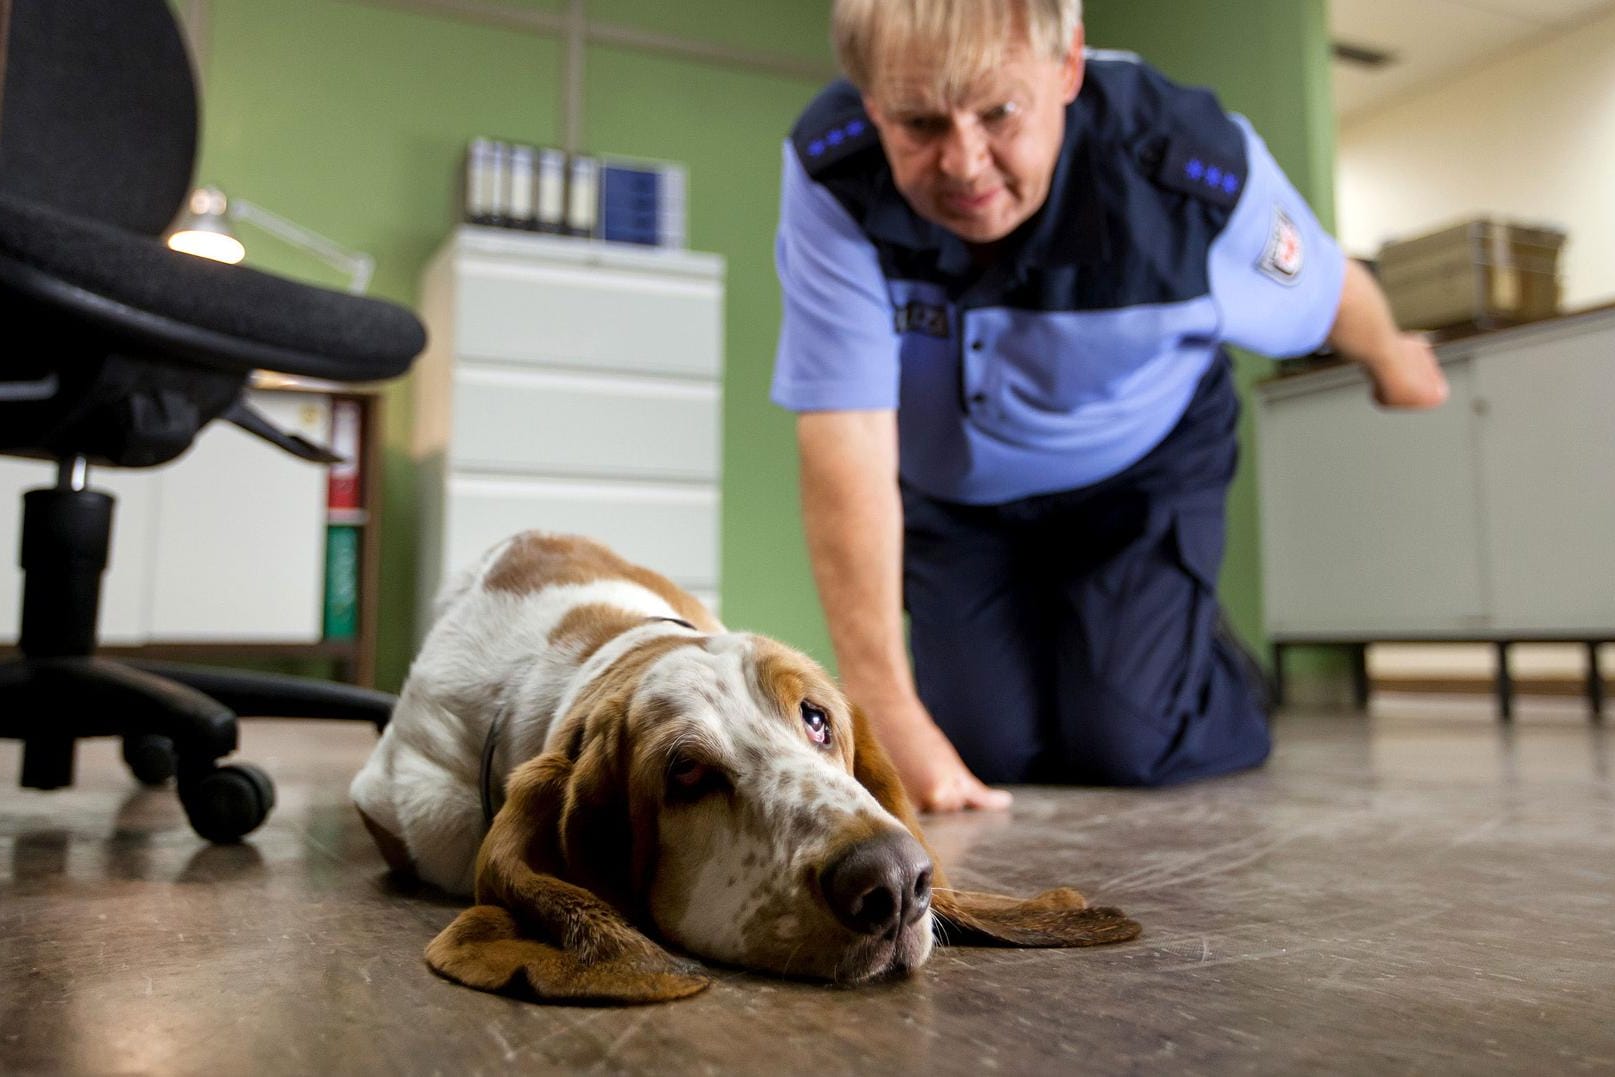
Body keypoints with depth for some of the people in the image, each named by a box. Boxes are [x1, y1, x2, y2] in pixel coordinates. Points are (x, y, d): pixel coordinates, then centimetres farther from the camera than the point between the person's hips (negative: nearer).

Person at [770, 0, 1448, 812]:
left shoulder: (1199, 175, -30)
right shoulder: (830, 176, -32)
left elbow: (1331, 289, -7)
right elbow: (846, 448, -35)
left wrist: (1389, 361, 17)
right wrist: (887, 714, -36)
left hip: (1139, 475, -1)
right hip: (953, 494, 2)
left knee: (1126, 746, -14)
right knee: (986, 753, -6)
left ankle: (1217, 677, 23)